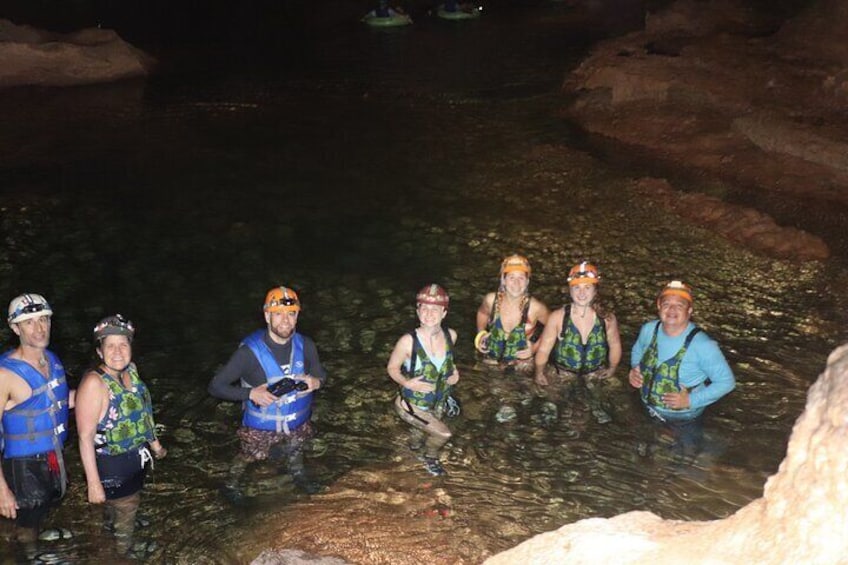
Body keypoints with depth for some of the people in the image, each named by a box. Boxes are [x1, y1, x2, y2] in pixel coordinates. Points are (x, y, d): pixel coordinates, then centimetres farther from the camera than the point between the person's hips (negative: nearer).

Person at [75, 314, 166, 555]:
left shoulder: (131, 371, -5)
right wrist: (94, 483, -27)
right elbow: (85, 436, -26)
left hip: (136, 460, 7)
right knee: (124, 516, 11)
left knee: (127, 507, 27)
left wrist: (155, 443, 22)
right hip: (113, 467, -7)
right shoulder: (94, 383, -27)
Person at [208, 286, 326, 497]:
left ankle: (298, 474, 61)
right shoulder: (249, 351, -29)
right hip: (261, 426, -4)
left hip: (297, 423, 4)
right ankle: (232, 481, 50)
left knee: (296, 451, 29)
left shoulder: (305, 345, -18)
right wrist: (251, 393, -35)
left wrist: (316, 382, -24)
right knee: (248, 456, 19)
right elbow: (216, 386, -22)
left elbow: (320, 375, 0)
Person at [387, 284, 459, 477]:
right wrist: (408, 383, -31)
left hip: (438, 403, 5)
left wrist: (453, 372, -12)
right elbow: (392, 368, -15)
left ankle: (416, 441, 68)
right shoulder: (408, 341, -30)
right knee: (443, 433, -15)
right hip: (411, 405, -5)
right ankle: (430, 458, 19)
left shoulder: (450, 335, -16)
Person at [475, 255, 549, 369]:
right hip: (491, 363, 1)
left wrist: (535, 347, -7)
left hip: (521, 368, -1)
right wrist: (481, 334, 0)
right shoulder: (491, 300, -12)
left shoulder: (535, 308, -18)